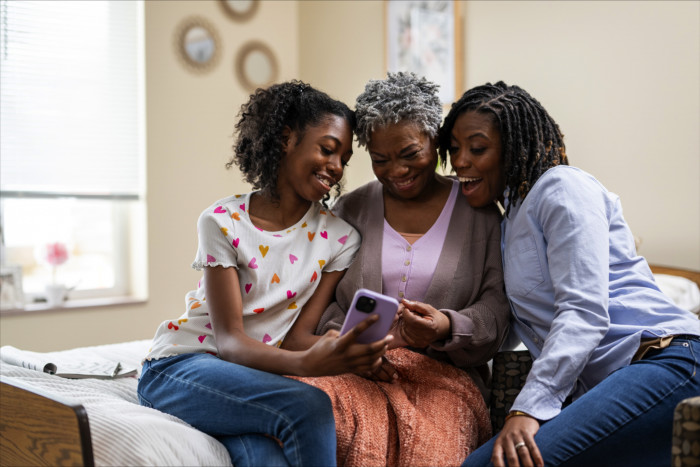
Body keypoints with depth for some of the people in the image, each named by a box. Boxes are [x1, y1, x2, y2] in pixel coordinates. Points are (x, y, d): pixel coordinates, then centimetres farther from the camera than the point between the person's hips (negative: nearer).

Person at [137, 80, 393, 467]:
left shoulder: (339, 239, 1)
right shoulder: (223, 221, -9)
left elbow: (298, 334, -3)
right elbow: (229, 340, -16)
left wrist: (349, 353, -26)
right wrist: (302, 364, -35)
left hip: (257, 373, 2)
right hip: (180, 366, -2)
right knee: (308, 406, -29)